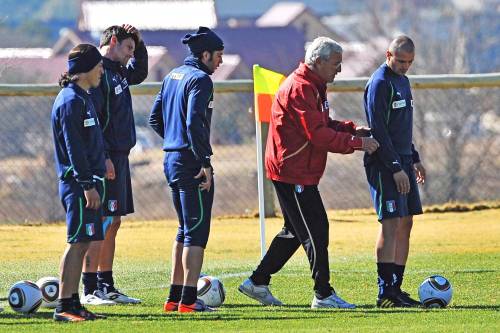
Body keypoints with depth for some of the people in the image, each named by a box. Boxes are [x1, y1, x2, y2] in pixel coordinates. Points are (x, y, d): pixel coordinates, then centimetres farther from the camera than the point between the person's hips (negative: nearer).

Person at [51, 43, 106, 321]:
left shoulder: (82, 97, 18)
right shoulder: (72, 100, -14)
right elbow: (74, 147, -18)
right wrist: (88, 185, -20)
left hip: (88, 181, 10)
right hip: (78, 183, -10)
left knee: (83, 242, 10)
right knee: (78, 241, -11)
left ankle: (73, 302, 14)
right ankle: (64, 306, -11)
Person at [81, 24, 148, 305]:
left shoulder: (118, 72, 16)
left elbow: (140, 73, 38)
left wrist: (139, 43, 22)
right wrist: (104, 158, -23)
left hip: (119, 156, 10)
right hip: (106, 159, -10)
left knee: (113, 223, 12)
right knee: (101, 223, -10)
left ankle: (107, 287, 17)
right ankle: (90, 290, -10)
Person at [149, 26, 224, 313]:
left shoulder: (172, 77, 15)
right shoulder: (200, 79, -13)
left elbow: (155, 118, 19)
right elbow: (195, 122, -23)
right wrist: (205, 162, -21)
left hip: (171, 160, 9)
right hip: (191, 162, -9)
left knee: (185, 231, 17)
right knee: (196, 232, -6)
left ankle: (175, 297, 19)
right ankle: (188, 300, -8)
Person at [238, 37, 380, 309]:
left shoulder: (313, 86, 16)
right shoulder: (300, 88, -18)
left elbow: (324, 124, 20)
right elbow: (319, 135, -24)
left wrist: (353, 129, 4)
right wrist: (357, 142, -21)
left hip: (296, 173, 11)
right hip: (294, 173, -11)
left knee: (295, 231, 17)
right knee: (316, 231, -8)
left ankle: (257, 282, 23)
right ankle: (323, 294, -4)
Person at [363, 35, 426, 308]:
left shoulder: (403, 81, 17)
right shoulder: (379, 83, -12)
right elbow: (379, 130, -17)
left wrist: (414, 158, 22)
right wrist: (396, 168, -20)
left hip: (402, 161, 9)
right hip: (384, 164, -9)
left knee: (405, 224, 7)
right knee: (391, 224, -12)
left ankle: (396, 288, 10)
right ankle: (385, 292, -13)